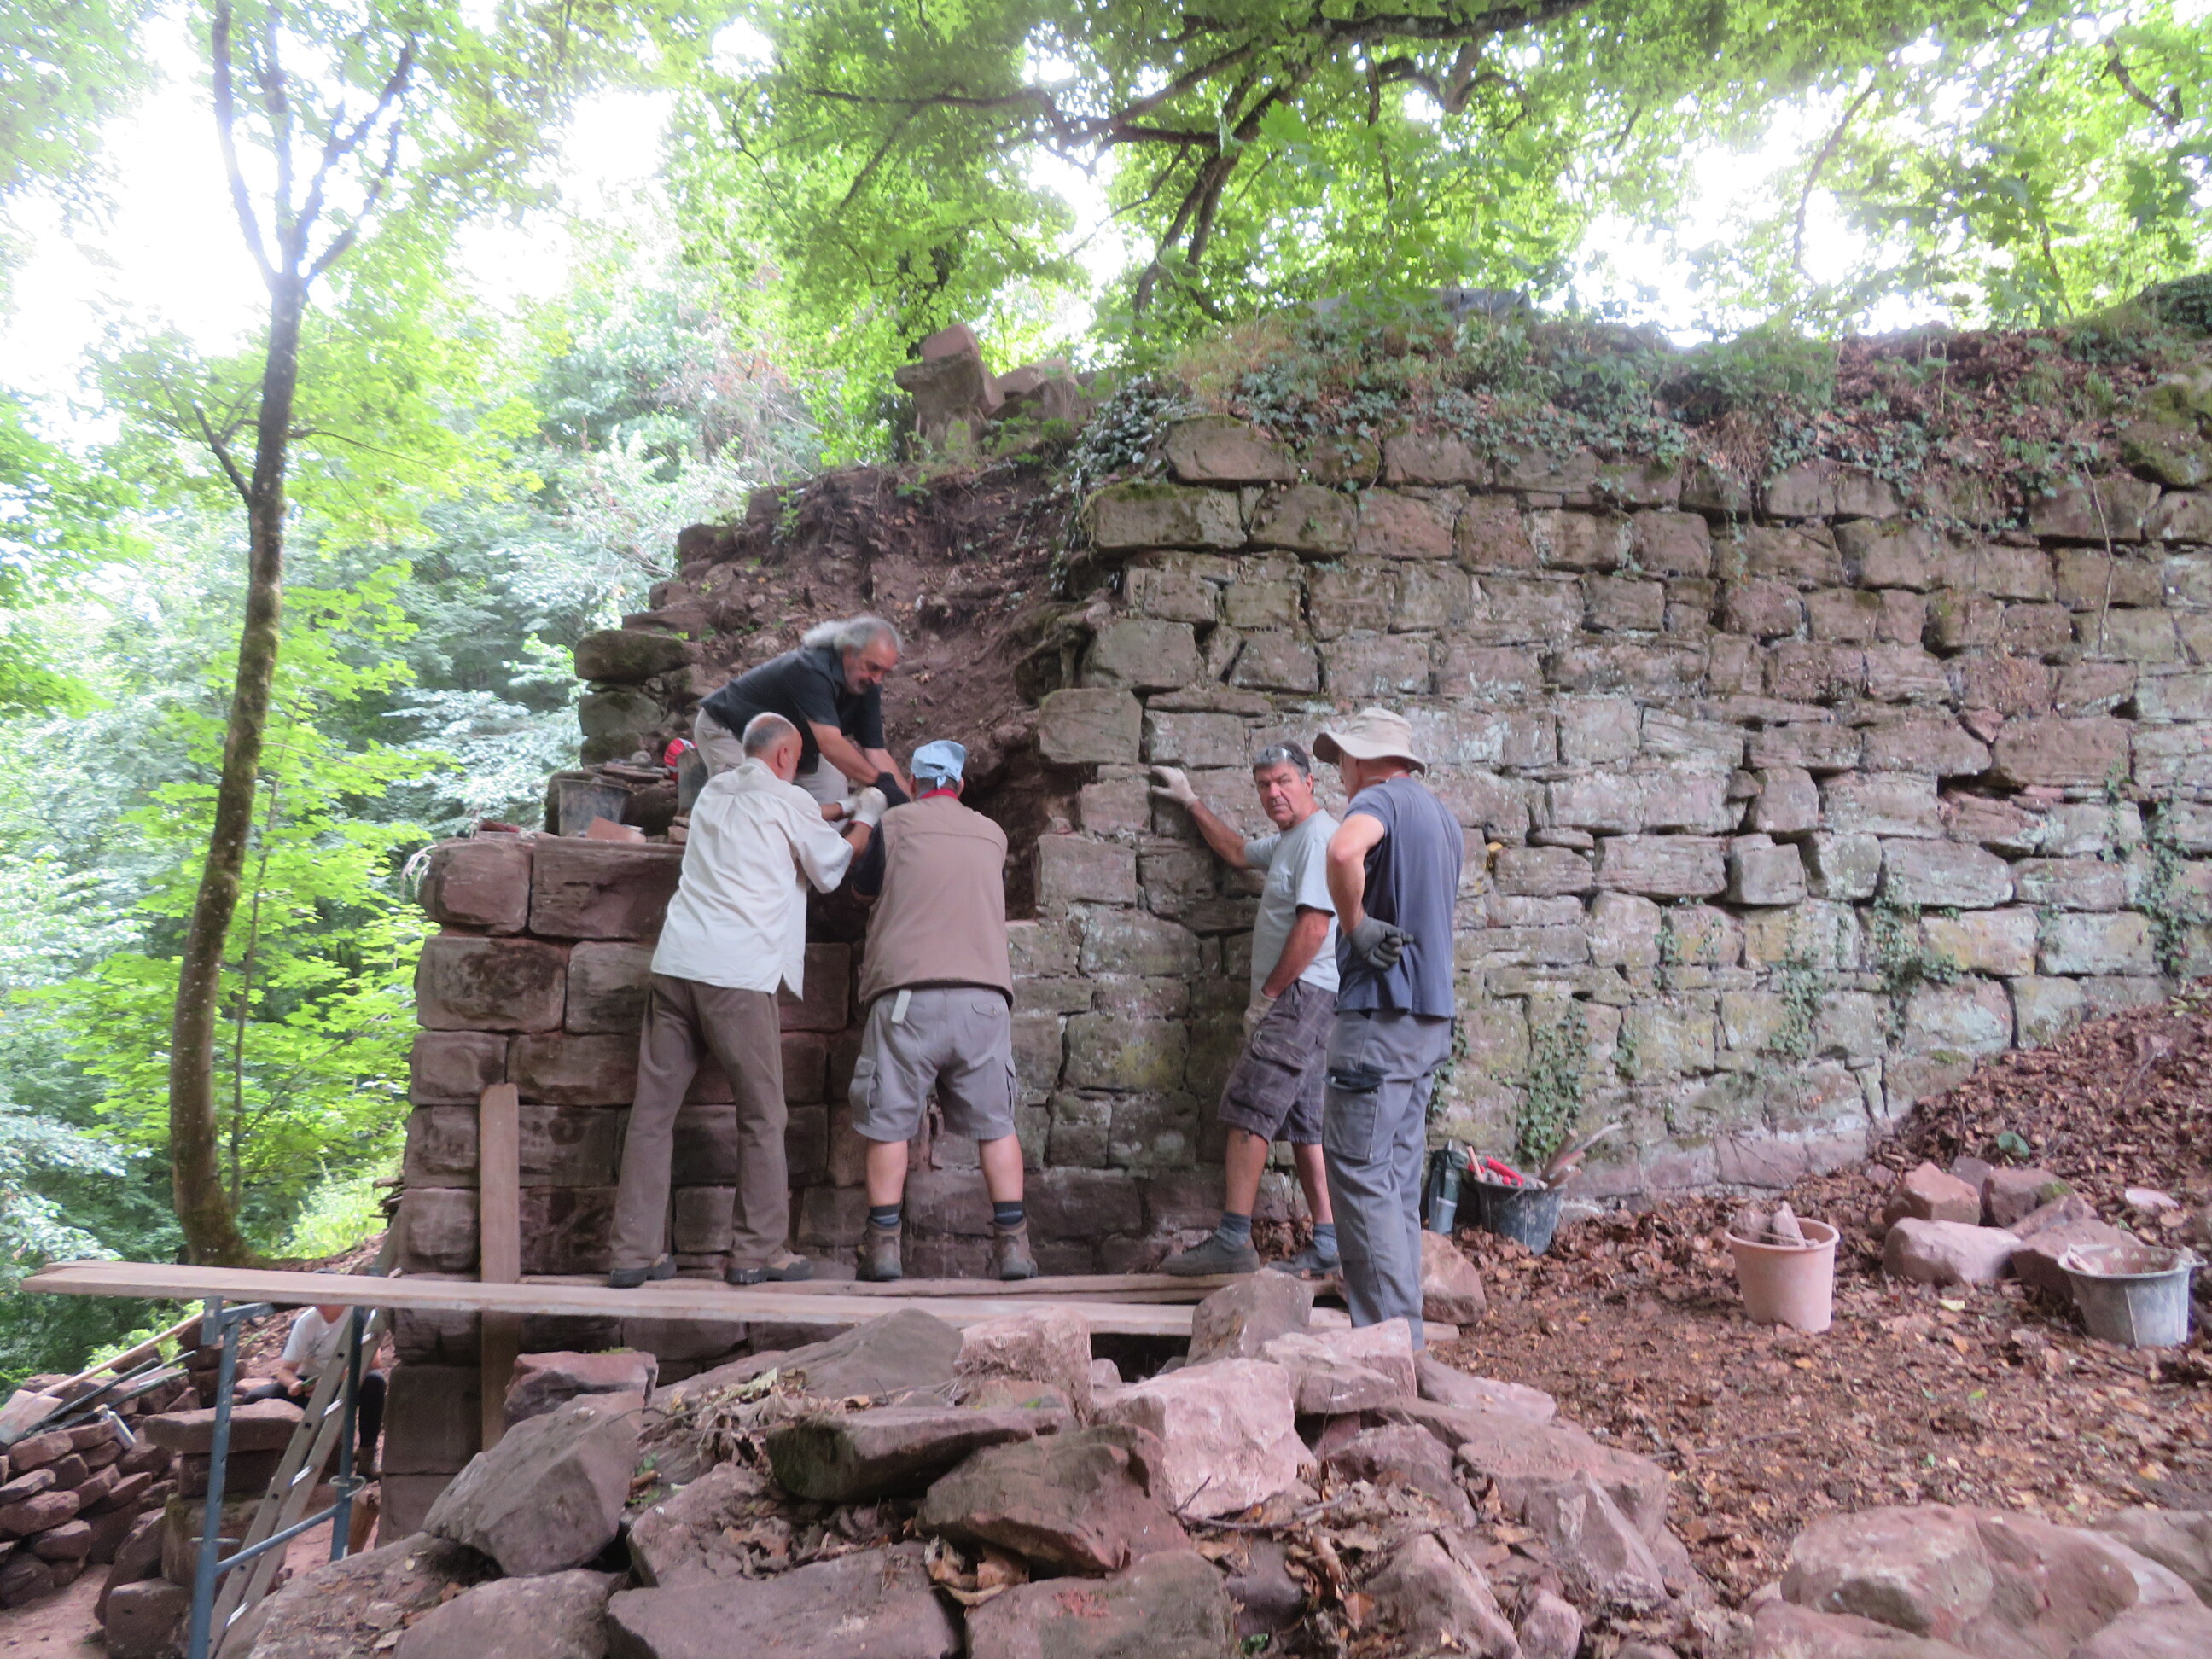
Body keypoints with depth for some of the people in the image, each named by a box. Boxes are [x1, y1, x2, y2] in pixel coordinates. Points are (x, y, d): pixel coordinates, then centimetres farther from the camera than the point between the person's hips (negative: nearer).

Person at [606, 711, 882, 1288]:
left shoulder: (713, 793, 20)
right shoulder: (789, 801, 3)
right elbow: (831, 868, 13)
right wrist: (865, 818, 28)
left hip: (674, 963, 6)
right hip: (737, 974, -6)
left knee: (653, 1108, 7)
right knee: (762, 1113, 6)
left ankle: (634, 1252, 10)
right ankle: (759, 1251, 11)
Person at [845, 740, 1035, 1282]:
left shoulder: (896, 822, 8)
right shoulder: (992, 835, 17)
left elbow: (861, 890, 20)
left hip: (906, 990, -2)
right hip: (985, 992, 3)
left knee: (889, 1123, 6)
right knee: (995, 1122, 8)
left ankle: (883, 1245, 6)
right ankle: (1013, 1245, 6)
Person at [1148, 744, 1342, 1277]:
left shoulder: (1319, 836, -12)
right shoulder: (1286, 841, 20)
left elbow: (1314, 925, -20)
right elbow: (1237, 853, 38)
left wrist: (1267, 994, -16)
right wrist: (1190, 801, 38)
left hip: (1301, 994, -11)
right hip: (1296, 1000, 11)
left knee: (1247, 1109, -13)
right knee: (1304, 1123, 9)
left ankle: (1232, 1242, -13)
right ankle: (1326, 1245, 12)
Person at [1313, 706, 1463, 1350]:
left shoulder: (1382, 798, -9)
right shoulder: (1441, 817, 20)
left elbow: (1344, 847, -33)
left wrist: (1355, 923, -21)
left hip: (1382, 1013, -9)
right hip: (1429, 1014, 9)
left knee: (1361, 1173, -5)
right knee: (1397, 1177, 14)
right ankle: (1402, 1326, 20)